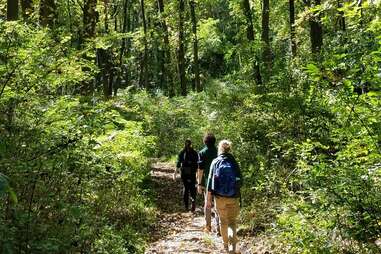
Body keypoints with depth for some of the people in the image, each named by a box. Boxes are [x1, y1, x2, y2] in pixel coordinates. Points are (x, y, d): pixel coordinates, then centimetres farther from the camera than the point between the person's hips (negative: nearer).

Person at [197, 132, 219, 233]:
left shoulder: (202, 153, -7)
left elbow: (200, 169, -9)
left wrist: (199, 184, -4)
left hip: (207, 182, -1)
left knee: (207, 204, 13)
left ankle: (208, 226, 19)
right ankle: (218, 226, 5)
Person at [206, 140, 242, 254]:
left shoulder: (215, 162, -3)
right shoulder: (234, 162, -2)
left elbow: (210, 180, -5)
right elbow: (240, 181, 0)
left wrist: (208, 198, 0)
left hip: (220, 197, 0)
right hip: (233, 197, 0)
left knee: (223, 221, 16)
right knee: (232, 220, 10)